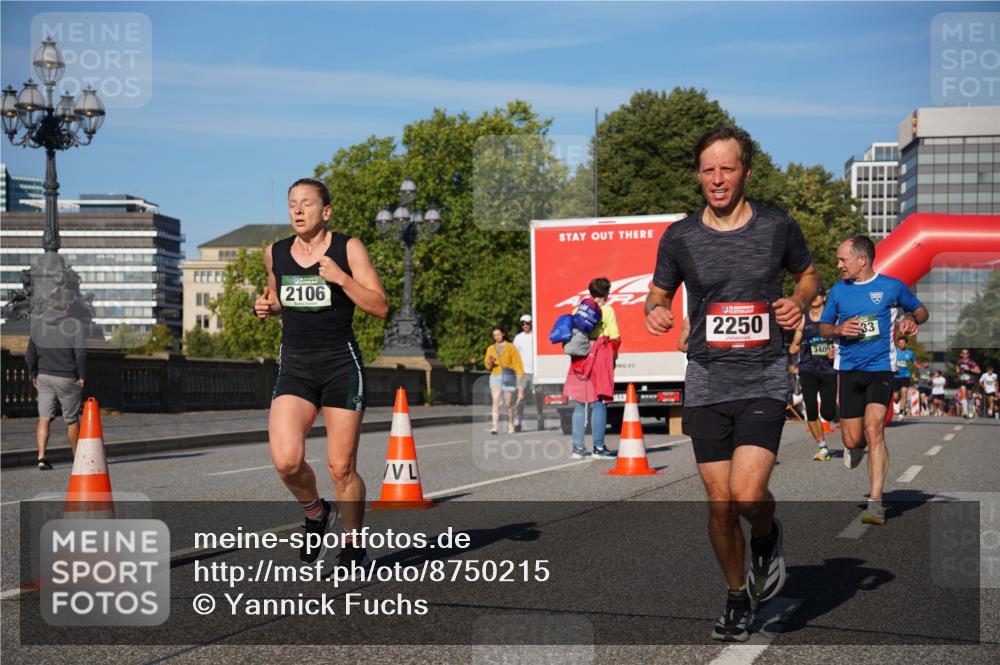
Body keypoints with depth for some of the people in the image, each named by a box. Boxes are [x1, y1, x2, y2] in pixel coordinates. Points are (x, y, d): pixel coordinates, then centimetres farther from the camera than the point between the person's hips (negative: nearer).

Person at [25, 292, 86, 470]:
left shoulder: (37, 324, 3)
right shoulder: (74, 325, -11)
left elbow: (30, 354, 7)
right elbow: (80, 354, -14)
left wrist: (33, 374, 18)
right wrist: (82, 376, -4)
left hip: (44, 377, 3)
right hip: (67, 379, -3)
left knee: (44, 418, 1)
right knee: (72, 420, 10)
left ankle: (41, 456, -16)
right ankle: (78, 457, 22)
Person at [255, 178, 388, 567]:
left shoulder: (348, 249, -3)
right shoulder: (275, 253, 9)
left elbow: (380, 307, -7)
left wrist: (340, 278, -18)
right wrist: (267, 306, 6)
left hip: (341, 363, -3)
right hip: (294, 366, 3)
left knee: (341, 468, 0)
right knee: (286, 461, -17)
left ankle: (354, 544, 23)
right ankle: (316, 513, 15)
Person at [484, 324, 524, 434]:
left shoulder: (510, 347, 2)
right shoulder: (491, 348, 12)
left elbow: (517, 362, -4)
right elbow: (486, 363, 13)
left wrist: (519, 374, -17)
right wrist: (490, 363, -11)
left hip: (508, 377, -2)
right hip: (495, 377, 2)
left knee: (508, 403, 2)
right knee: (495, 401, -13)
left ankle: (510, 425, 20)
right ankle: (495, 426, -20)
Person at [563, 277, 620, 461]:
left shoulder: (577, 310, 9)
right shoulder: (607, 310, -4)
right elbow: (615, 338, -7)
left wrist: (575, 351, 15)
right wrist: (614, 354, 8)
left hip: (580, 360, 5)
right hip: (600, 357, -5)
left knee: (579, 404, 9)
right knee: (599, 403, -2)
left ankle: (578, 447, 9)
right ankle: (599, 447, -3)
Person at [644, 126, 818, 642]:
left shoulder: (778, 227, 1)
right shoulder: (679, 237, 1)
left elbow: (808, 275, 17)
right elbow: (658, 293, 15)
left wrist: (798, 302, -4)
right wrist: (655, 312, -8)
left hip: (764, 379, -2)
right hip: (707, 381, 2)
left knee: (748, 493, -18)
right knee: (719, 503, 4)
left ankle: (767, 536, 18)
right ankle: (738, 596, 26)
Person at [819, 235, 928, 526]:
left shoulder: (892, 286, 1)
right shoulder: (838, 290, 7)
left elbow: (920, 310, 16)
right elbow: (823, 327, 17)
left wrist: (912, 320, -7)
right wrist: (839, 330, -5)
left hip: (881, 368, -3)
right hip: (848, 370, 3)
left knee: (873, 429, -19)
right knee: (853, 439, 1)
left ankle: (875, 503, -17)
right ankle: (854, 447, 42)